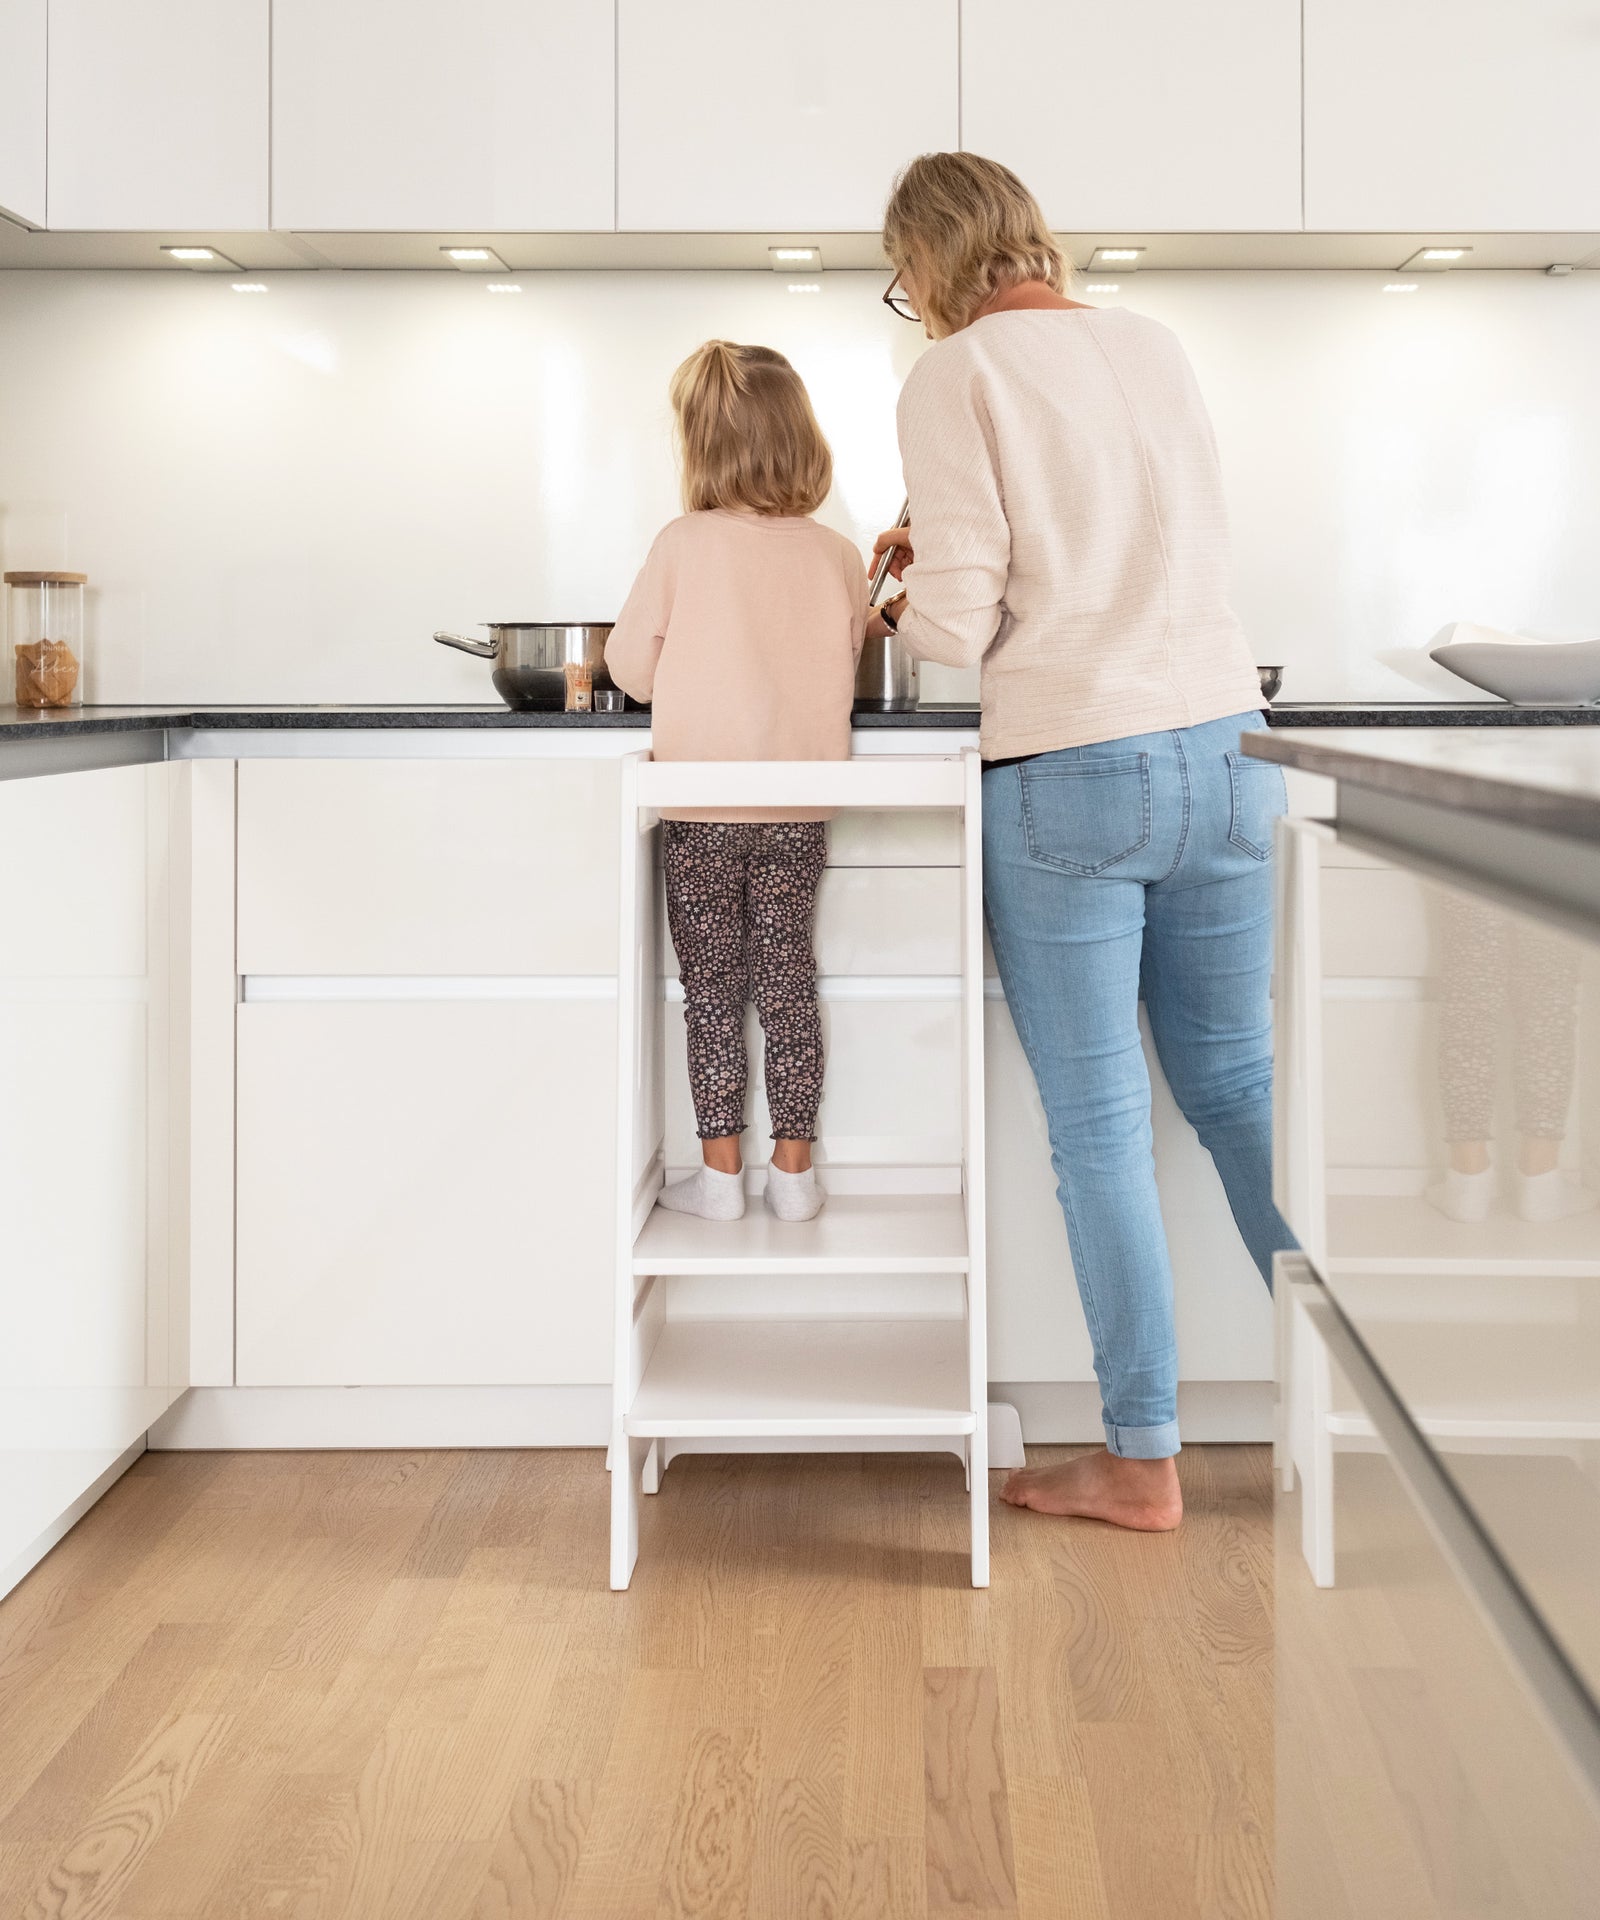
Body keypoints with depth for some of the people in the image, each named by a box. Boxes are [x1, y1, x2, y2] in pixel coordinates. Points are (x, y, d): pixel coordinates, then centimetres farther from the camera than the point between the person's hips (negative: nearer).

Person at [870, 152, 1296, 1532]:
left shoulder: (957, 375, -6)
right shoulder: (1154, 344, 12)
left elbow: (957, 626, -11)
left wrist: (904, 608, 12)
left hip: (1070, 773, -6)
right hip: (1227, 744, 6)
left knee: (1101, 1127, 4)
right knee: (1238, 1086, 17)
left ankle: (1143, 1460, 12)